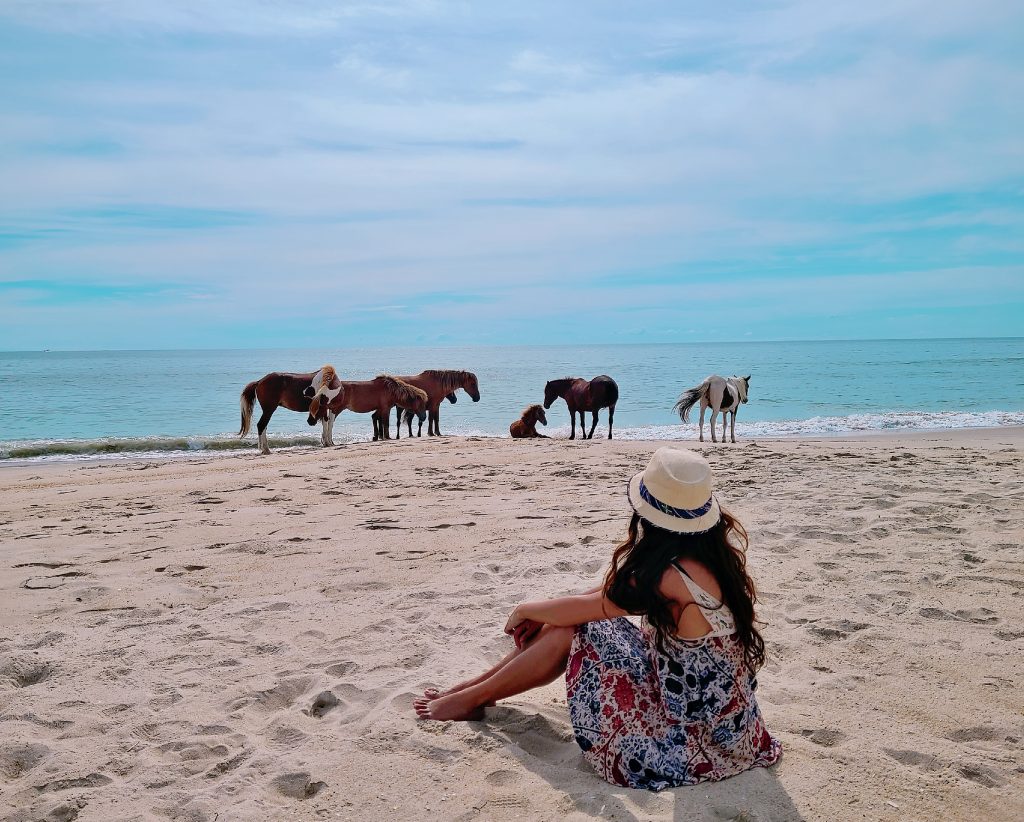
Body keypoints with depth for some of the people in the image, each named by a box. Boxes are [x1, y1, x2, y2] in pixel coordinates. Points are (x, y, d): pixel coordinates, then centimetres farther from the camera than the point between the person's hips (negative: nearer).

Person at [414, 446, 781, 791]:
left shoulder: (672, 577, -29)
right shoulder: (714, 548, -5)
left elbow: (586, 607, -13)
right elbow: (619, 585, 7)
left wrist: (526, 610, 6)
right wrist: (544, 615, 7)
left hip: (701, 744, -8)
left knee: (571, 634, -3)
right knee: (566, 623, 6)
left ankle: (471, 699, 18)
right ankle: (475, 686, 25)